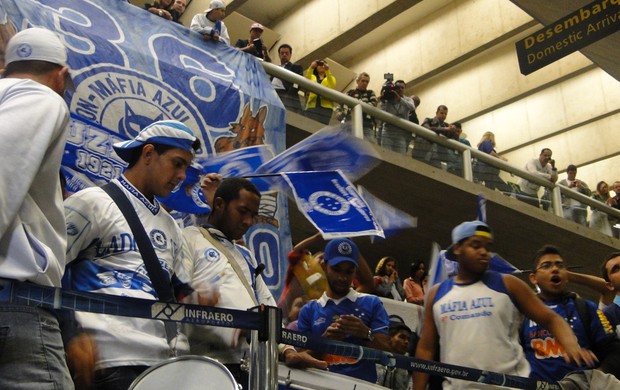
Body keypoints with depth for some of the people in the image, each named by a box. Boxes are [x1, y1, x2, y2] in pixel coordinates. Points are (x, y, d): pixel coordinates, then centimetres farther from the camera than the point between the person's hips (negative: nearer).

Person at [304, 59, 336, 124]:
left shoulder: (331, 78, 23)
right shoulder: (312, 77, 25)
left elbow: (332, 86, -1)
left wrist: (327, 70, -13)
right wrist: (311, 67, -13)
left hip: (326, 107, 0)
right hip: (312, 106, 0)